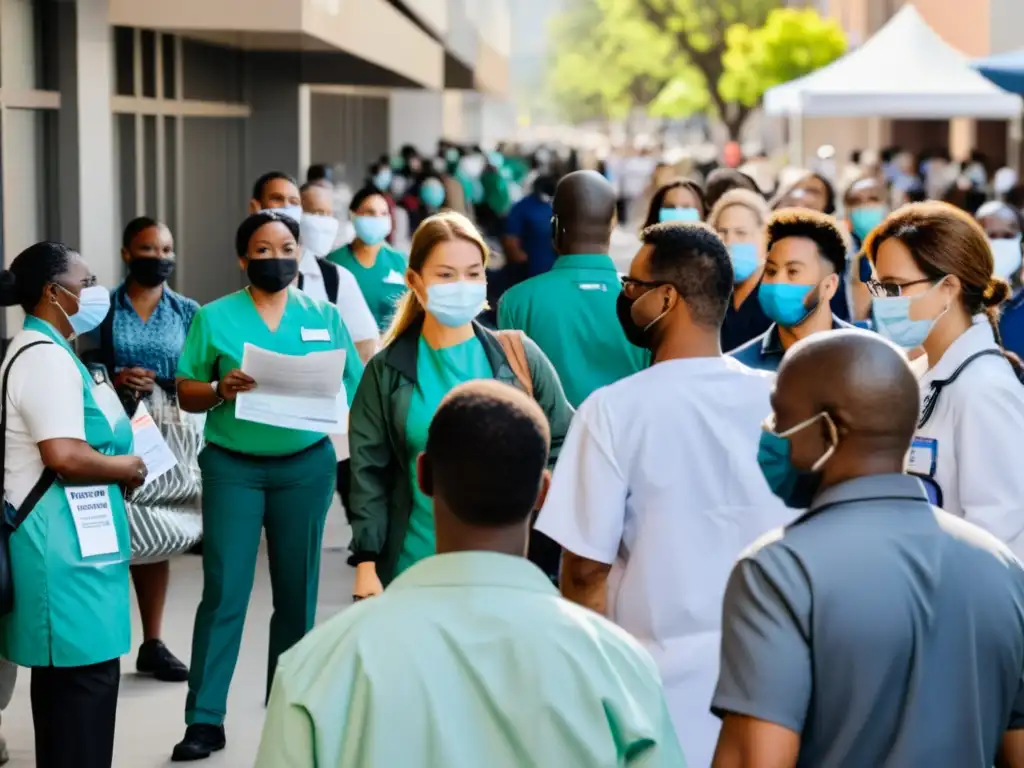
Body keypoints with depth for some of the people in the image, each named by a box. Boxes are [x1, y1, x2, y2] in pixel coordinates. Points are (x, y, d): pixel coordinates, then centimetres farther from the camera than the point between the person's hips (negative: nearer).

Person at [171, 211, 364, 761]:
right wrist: (220, 390, -18)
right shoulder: (215, 317, 2)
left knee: (296, 590, 7)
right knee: (224, 591, -6)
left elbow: (354, 387, 5)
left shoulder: (325, 317, 7)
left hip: (306, 465, 2)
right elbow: (186, 394, 2)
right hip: (233, 466, -2)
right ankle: (204, 720, -4)